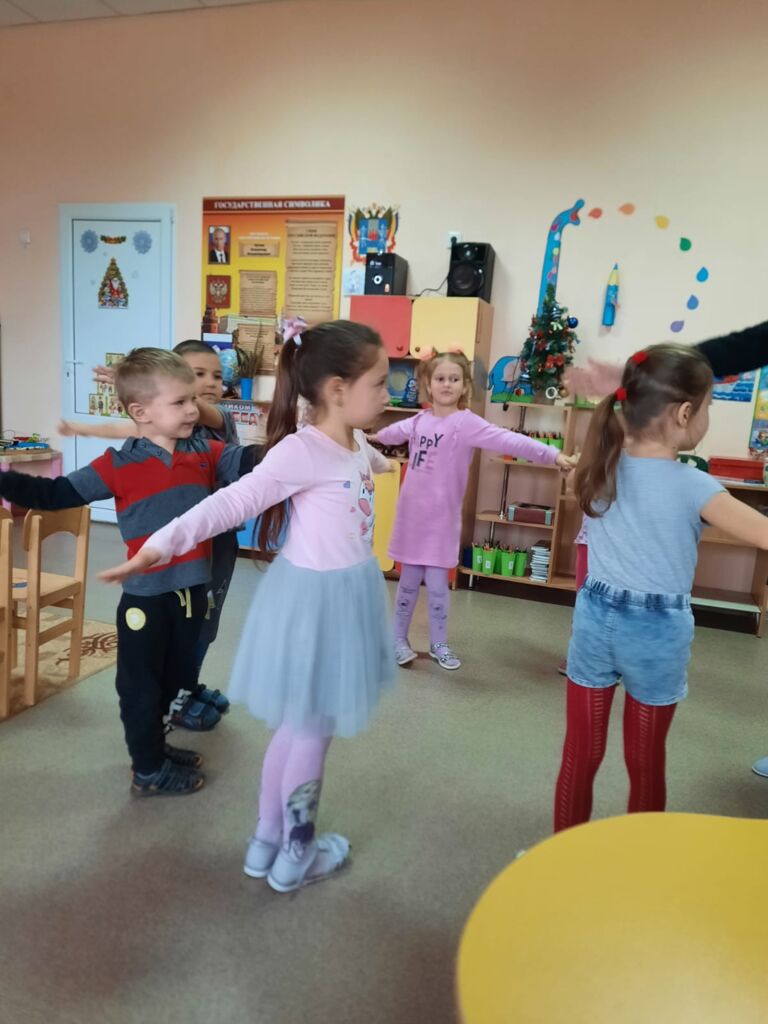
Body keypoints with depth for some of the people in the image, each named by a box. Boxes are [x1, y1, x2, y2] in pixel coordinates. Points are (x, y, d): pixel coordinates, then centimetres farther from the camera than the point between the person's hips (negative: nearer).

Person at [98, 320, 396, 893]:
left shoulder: (356, 447, 4)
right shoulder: (300, 450, -23)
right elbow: (232, 503, -24)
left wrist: (381, 464, 50)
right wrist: (162, 544, -32)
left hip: (347, 595, 9)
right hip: (313, 598, -9)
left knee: (300, 726, 19)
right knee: (312, 730, 9)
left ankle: (268, 841, 38)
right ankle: (296, 855, 31)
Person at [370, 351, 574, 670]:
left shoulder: (466, 422, -13)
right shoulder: (420, 420, 3)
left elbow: (507, 440, -26)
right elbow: (396, 432, 26)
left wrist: (551, 454, -38)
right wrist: (375, 436, 47)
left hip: (441, 518, -4)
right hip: (411, 514, 4)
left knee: (437, 585, 5)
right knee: (409, 581, 13)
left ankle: (438, 644, 26)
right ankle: (398, 639, 29)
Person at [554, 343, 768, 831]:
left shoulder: (602, 465, -4)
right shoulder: (693, 487, -17)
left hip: (596, 619, 4)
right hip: (658, 631, -3)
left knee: (580, 756, 15)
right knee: (647, 762, 17)